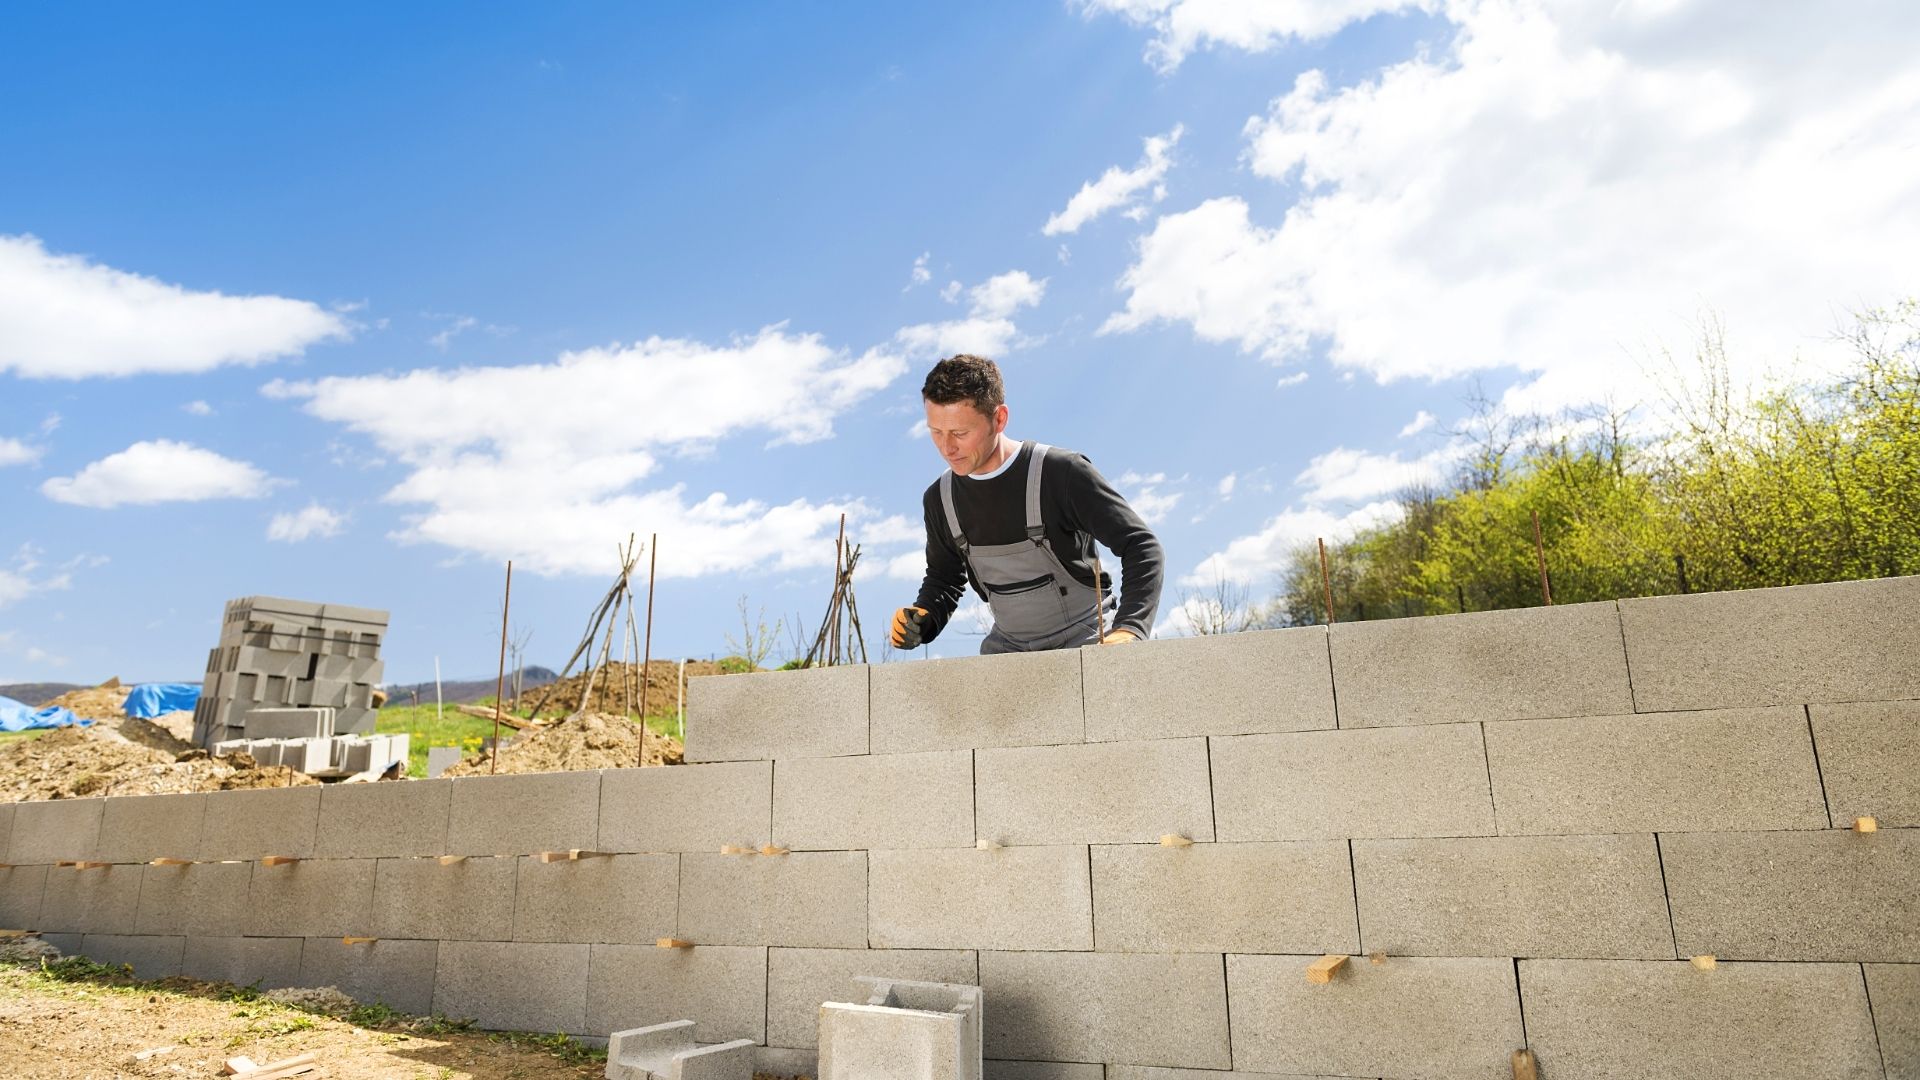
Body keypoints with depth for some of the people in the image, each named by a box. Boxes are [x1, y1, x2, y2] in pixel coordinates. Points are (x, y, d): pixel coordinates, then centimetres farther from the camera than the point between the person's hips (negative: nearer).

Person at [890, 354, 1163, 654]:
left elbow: (1141, 546, -16)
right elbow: (943, 578, 16)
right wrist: (921, 619, -6)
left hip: (1086, 641, -4)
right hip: (1008, 647, 5)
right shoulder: (940, 500, 0)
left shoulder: (1061, 473, -17)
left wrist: (1129, 629, -30)